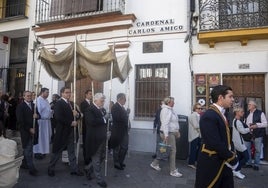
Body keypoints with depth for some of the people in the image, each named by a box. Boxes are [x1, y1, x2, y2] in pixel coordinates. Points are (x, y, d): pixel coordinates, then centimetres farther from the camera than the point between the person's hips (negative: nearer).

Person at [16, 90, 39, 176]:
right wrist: (29, 129, -14)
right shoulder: (20, 106, -7)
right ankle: (31, 168, 3)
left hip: (33, 130, 6)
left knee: (27, 148, 16)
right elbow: (20, 120, -11)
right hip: (26, 131, -6)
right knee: (28, 149, -1)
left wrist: (37, 116, -9)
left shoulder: (33, 105, 11)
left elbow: (38, 115, 16)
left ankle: (24, 163, 31)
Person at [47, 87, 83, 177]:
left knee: (71, 151, 14)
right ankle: (51, 168, 28)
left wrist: (77, 114, -10)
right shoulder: (59, 103, -12)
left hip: (70, 131, 7)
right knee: (57, 151, 9)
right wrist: (70, 123, -21)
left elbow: (78, 115, 13)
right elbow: (58, 117, -24)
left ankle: (74, 169, 23)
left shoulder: (71, 103, 12)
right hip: (62, 131, -7)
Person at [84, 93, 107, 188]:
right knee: (96, 159, 7)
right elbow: (92, 122, -28)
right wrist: (103, 120, -17)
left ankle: (89, 169, 39)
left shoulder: (100, 109, 12)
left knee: (102, 157, 18)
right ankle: (99, 179, 21)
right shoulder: (89, 110, -15)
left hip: (101, 138, 9)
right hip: (94, 139, -8)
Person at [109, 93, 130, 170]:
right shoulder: (115, 107, -17)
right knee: (117, 148, 8)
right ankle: (116, 164, 25)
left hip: (124, 131, 9)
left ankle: (120, 162, 34)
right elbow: (118, 118, -28)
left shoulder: (122, 107, 11)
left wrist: (127, 113, -1)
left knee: (125, 147, 16)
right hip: (117, 131, -9)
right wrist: (126, 113, -22)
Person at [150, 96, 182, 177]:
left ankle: (155, 164, 28)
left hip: (172, 133, 10)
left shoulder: (170, 110, 15)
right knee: (172, 151, -3)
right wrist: (166, 135, -29)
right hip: (168, 133, -10)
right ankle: (173, 171, 9)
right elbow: (165, 123, -24)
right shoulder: (165, 110, -16)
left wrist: (177, 131, 18)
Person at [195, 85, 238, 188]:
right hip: (211, 164, -9)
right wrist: (231, 158, -14)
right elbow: (215, 143, -25)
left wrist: (232, 153, 1)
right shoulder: (209, 116, -22)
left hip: (224, 162, 9)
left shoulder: (222, 114, 8)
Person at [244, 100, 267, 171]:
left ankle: (256, 164, 19)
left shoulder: (260, 113, -6)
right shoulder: (247, 113, 11)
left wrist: (256, 125, -22)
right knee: (246, 149, 7)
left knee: (257, 150, 6)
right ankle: (249, 163, 21)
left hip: (257, 134, -5)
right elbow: (244, 123, 19)